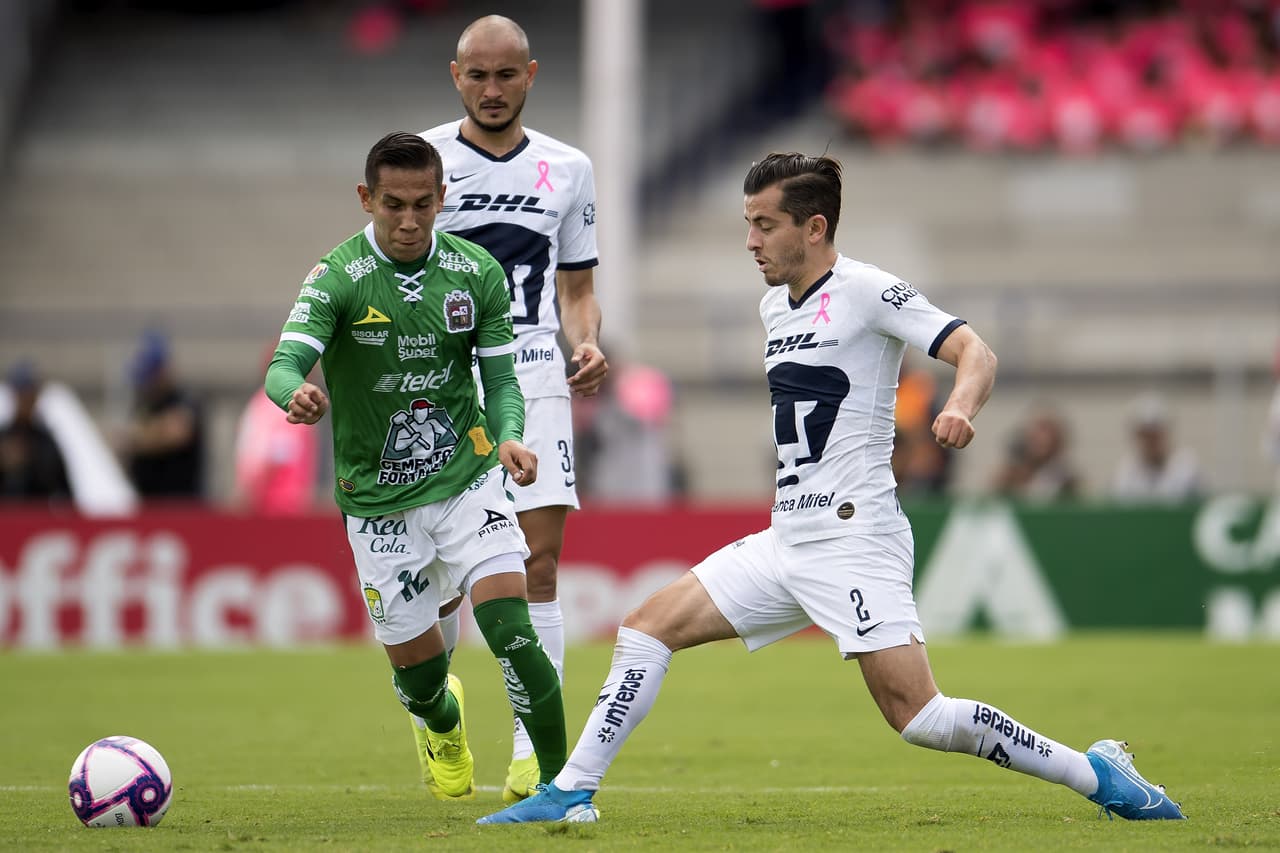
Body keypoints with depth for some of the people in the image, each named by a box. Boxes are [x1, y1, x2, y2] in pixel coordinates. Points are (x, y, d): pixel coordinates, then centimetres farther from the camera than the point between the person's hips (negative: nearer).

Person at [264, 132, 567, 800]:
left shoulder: (476, 272, -3)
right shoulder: (337, 279, -12)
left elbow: (501, 376, 2)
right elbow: (284, 367, -23)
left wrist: (508, 437, -19)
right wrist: (297, 394, -48)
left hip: (467, 476, 1)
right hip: (378, 498, -1)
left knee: (510, 627, -19)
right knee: (416, 671, 6)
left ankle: (557, 777, -7)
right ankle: (443, 724, 44)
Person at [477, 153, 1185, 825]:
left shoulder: (867, 291, -8)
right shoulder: (775, 306, 15)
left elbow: (974, 352, -16)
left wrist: (959, 406, -36)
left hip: (855, 539, -8)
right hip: (787, 540, 8)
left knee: (917, 716, -15)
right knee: (650, 624, 2)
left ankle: (1095, 773, -4)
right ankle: (572, 791, 7)